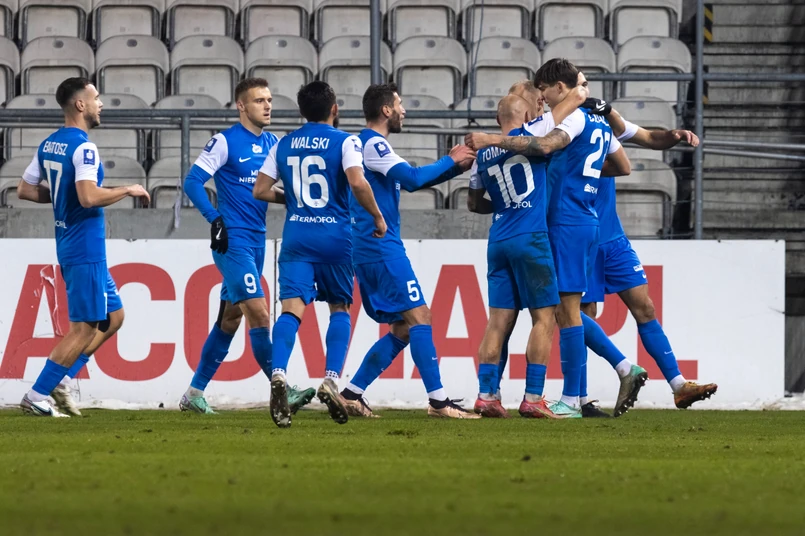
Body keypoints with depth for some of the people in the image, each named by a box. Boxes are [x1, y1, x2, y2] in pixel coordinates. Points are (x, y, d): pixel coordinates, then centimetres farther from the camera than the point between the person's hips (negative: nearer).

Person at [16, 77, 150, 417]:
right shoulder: (82, 147, -17)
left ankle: (59, 379, 13)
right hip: (86, 246, -10)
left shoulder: (48, 145, 10)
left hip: (69, 245, 10)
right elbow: (89, 197, -28)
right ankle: (37, 396, -3)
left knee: (113, 316, 17)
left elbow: (24, 190, 16)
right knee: (84, 328, -4)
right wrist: (128, 190, -15)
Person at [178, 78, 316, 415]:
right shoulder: (225, 142, -8)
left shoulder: (272, 144, 12)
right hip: (233, 240, -8)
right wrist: (215, 219, -20)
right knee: (259, 313, -14)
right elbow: (192, 181, -10)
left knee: (230, 317, 11)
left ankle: (195, 392, 19)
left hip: (257, 241, 8)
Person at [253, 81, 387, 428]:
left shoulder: (284, 145, 12)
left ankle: (279, 372, -35)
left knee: (292, 308, -10)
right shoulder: (344, 142, -1)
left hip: (296, 236, 2)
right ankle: (331, 380, 1)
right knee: (339, 308, 16)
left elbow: (260, 190, 11)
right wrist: (377, 217, -3)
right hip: (334, 236, -2)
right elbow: (357, 183, -16)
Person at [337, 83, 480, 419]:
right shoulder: (373, 144, -11)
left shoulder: (371, 144, 21)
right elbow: (412, 179, -22)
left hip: (369, 252, 10)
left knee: (402, 328, 11)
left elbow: (411, 181, 27)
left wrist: (454, 166, 14)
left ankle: (352, 393, 8)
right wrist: (450, 162, -9)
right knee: (419, 318, -11)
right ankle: (438, 401, -14)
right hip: (383, 249, -10)